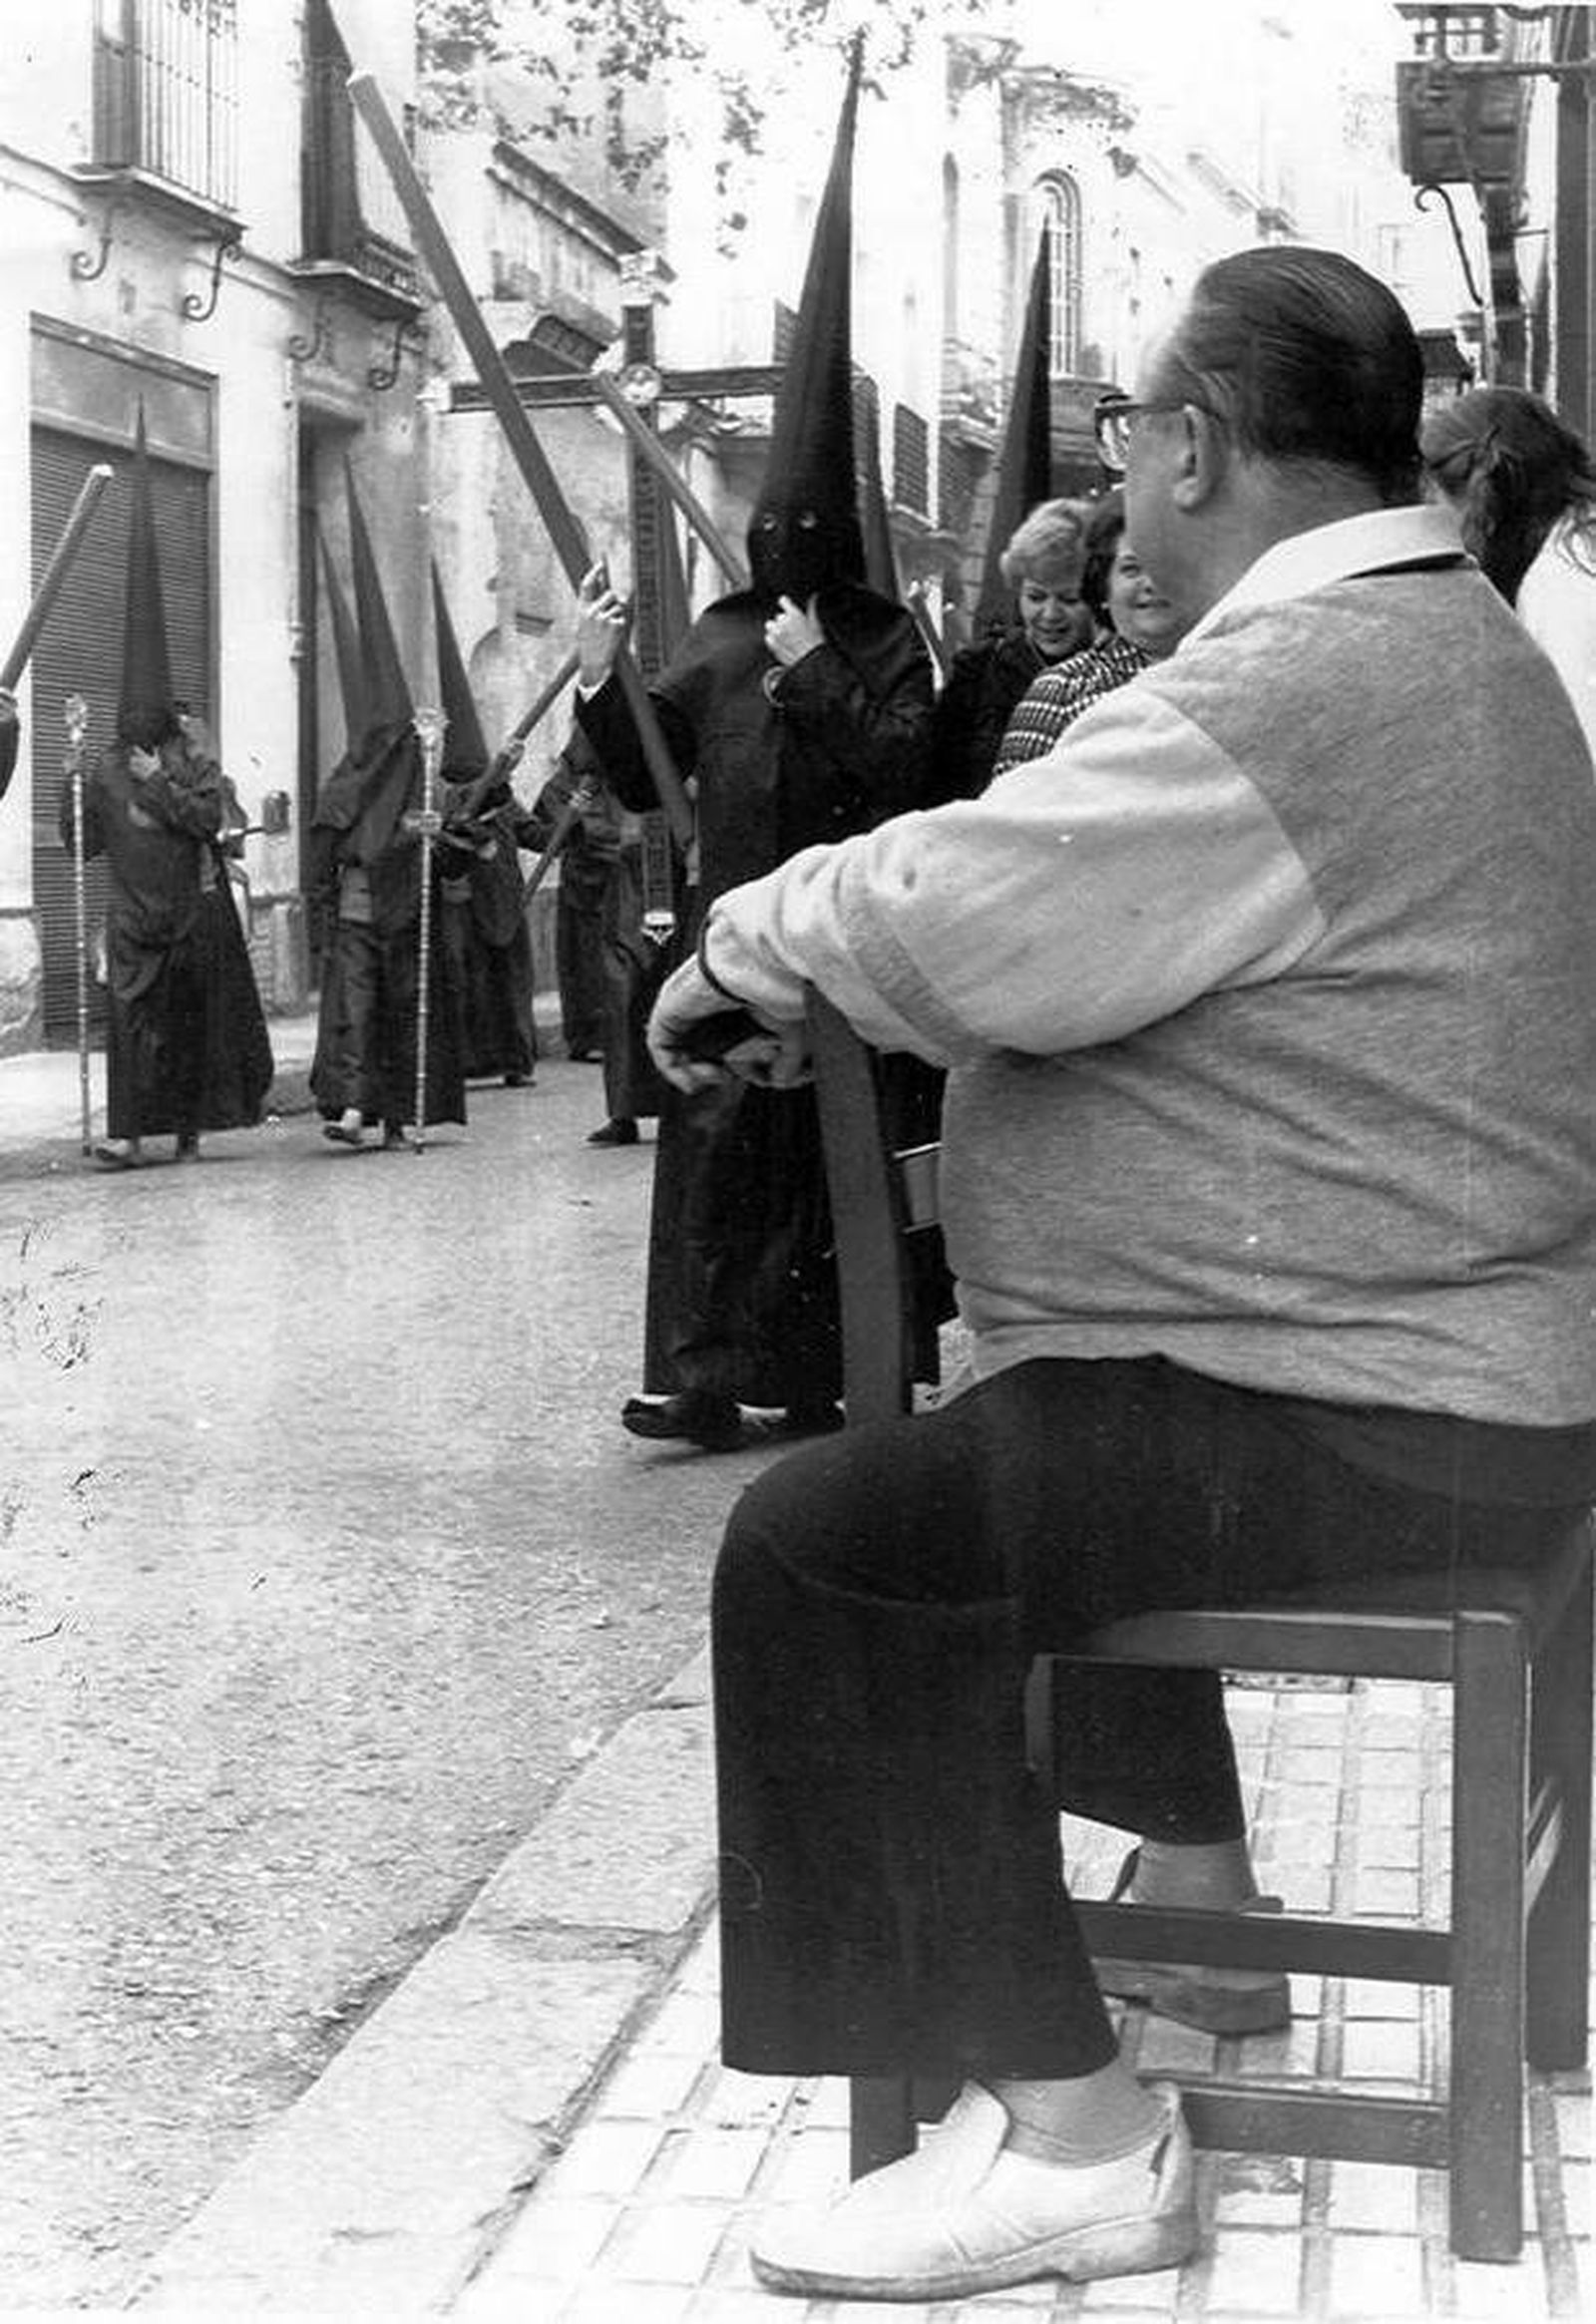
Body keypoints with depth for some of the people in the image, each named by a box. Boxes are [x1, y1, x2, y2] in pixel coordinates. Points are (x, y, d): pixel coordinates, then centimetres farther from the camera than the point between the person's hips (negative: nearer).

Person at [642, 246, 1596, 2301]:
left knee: (820, 1549, -15)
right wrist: (813, 958, 10)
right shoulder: (1431, 642, 16)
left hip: (1367, 1421, -11)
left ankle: (1067, 2132, -11)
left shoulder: (1314, 681, -21)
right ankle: (1198, 1896, 40)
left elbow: (974, 923, -29)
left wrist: (756, 934, -9)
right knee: (1015, 1441, 32)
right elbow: (1090, 919, 19)